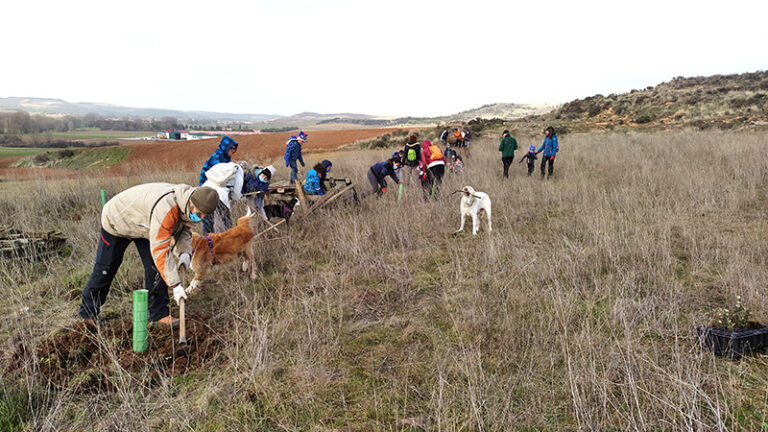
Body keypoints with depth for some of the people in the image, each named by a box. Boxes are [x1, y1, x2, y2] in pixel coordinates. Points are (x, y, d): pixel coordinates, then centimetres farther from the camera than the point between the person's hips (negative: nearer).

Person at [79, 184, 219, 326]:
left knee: (155, 266, -5)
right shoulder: (167, 208, -45)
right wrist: (175, 285, -39)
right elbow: (160, 251, -43)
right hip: (116, 221, -7)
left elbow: (185, 227, 4)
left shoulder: (189, 206, -17)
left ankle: (159, 314, 1)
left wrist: (184, 252, -16)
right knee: (105, 268, 4)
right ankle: (87, 313, 24)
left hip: (142, 223, 7)